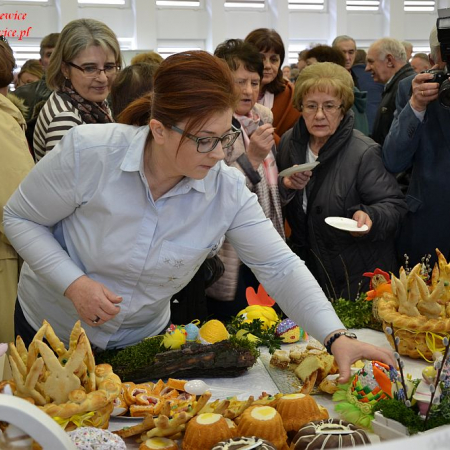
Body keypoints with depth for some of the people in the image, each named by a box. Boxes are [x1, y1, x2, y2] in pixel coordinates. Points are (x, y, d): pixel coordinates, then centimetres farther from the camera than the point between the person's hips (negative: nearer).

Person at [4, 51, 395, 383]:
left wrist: (336, 337, -32)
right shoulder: (88, 152, -28)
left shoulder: (228, 191, -20)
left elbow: (280, 267, -20)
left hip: (144, 337, 2)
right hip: (52, 329, -2)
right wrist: (73, 284, -28)